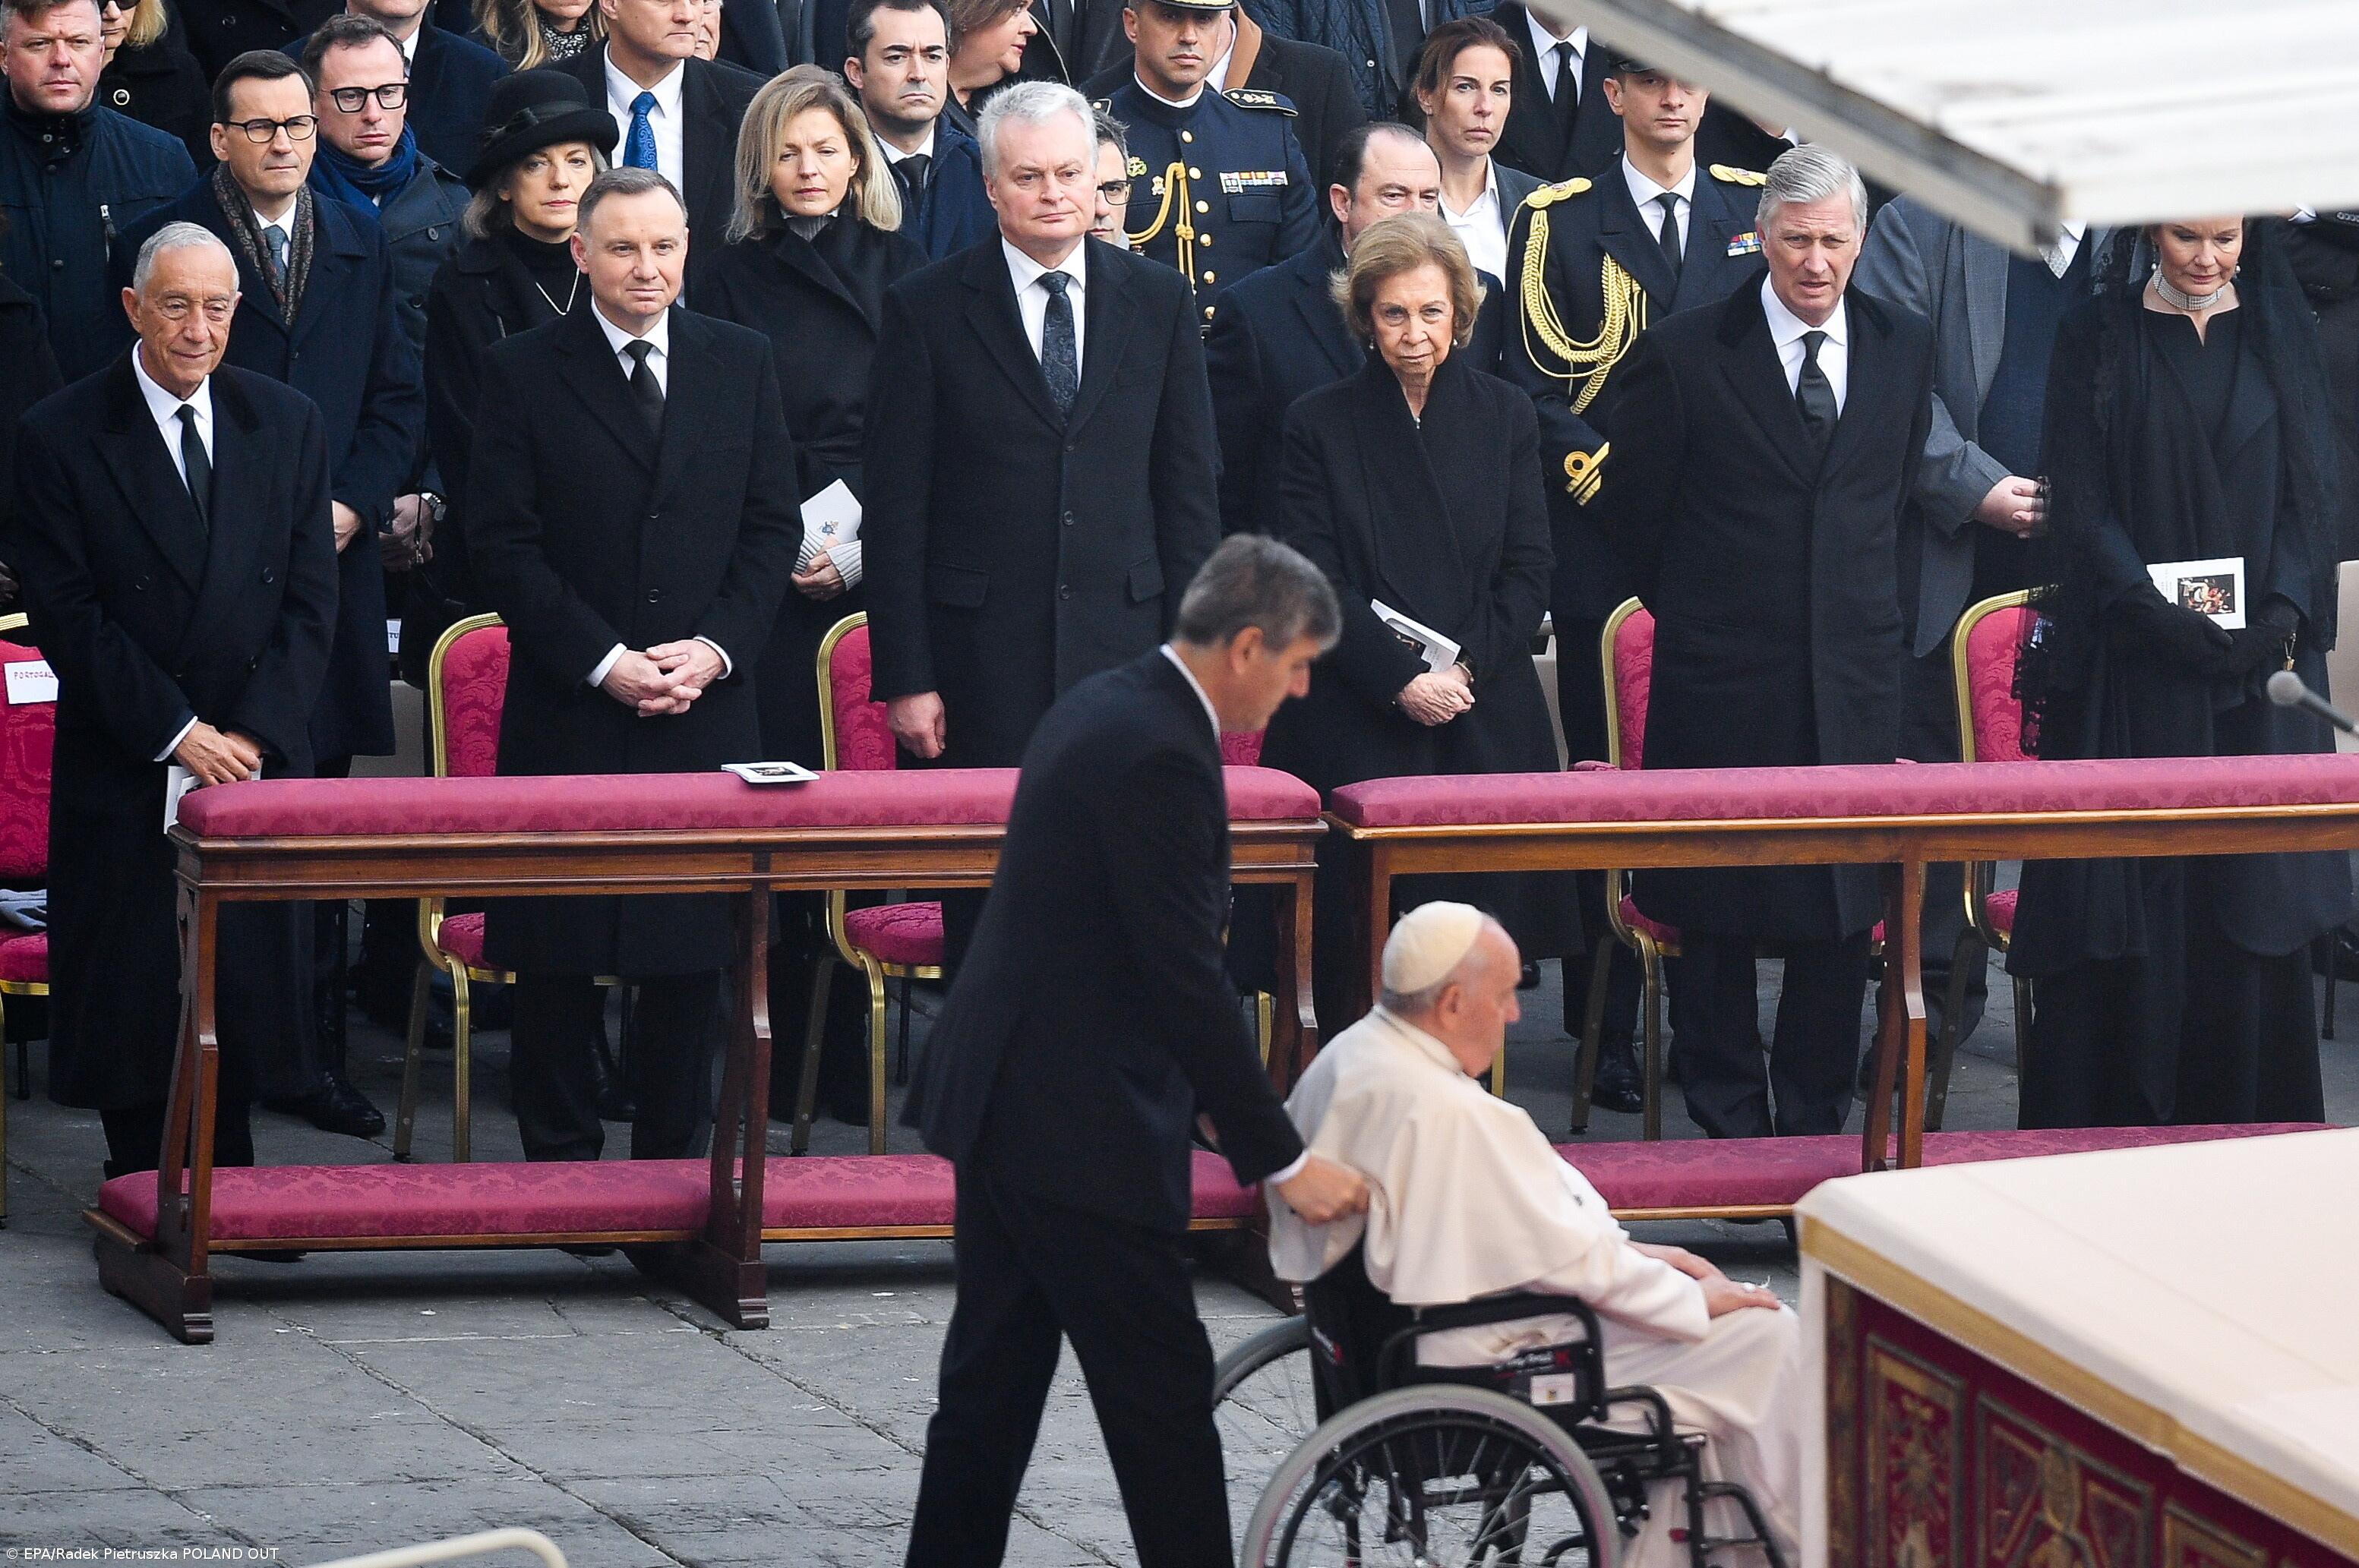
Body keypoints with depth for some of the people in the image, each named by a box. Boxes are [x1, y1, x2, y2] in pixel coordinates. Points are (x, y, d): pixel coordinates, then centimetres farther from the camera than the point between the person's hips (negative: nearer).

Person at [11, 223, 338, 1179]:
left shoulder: (287, 426, 7)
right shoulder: (62, 438, -4)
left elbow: (310, 601, 4)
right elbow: (70, 616, -8)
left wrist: (253, 734, -8)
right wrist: (176, 734, -13)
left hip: (260, 759, 2)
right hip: (124, 773, -2)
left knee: (250, 986, 2)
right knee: (128, 991, 1)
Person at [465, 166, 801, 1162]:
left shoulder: (740, 363, 10)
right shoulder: (523, 373, 0)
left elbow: (772, 526, 9)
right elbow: (503, 544, -4)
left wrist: (715, 649, -6)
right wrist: (603, 661, -12)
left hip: (707, 708, 2)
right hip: (567, 712, -2)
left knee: (692, 948, 4)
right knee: (558, 952, 1)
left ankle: (676, 1158, 12)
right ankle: (560, 1159, 9)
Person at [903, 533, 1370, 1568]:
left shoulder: (1107, 707, 11)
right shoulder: (1160, 755, -20)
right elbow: (1187, 979, -21)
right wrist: (1282, 1162, -17)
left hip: (1000, 1096, 10)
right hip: (1077, 1127, -10)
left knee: (993, 1377, 14)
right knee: (1161, 1389, -4)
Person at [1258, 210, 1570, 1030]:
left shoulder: (1505, 417, 11)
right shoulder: (1320, 424, 4)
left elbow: (1528, 570, 8)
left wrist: (1465, 670, -7)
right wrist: (1402, 682, -13)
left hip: (1483, 723, 2)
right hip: (1356, 729, -2)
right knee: (1356, 955, -7)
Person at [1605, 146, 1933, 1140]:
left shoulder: (1904, 350, 8)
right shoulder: (1683, 356, -5)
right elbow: (1636, 517, 3)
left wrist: (1866, 618, 14)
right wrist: (1702, 616, 7)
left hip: (1852, 684, 3)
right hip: (1720, 685, -3)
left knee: (1842, 910, 5)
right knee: (1716, 914, 3)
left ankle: (1814, 1119, 16)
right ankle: (1728, 1123, 13)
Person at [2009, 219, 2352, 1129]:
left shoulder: (2284, 335, 9)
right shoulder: (2099, 338, 2)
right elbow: (2079, 502, -2)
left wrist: (2281, 613, -10)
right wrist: (2156, 614, -16)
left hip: (2259, 654, 2)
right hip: (2131, 665, -2)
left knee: (2252, 889, -1)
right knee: (2130, 896, -5)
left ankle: (2243, 1131, 5)